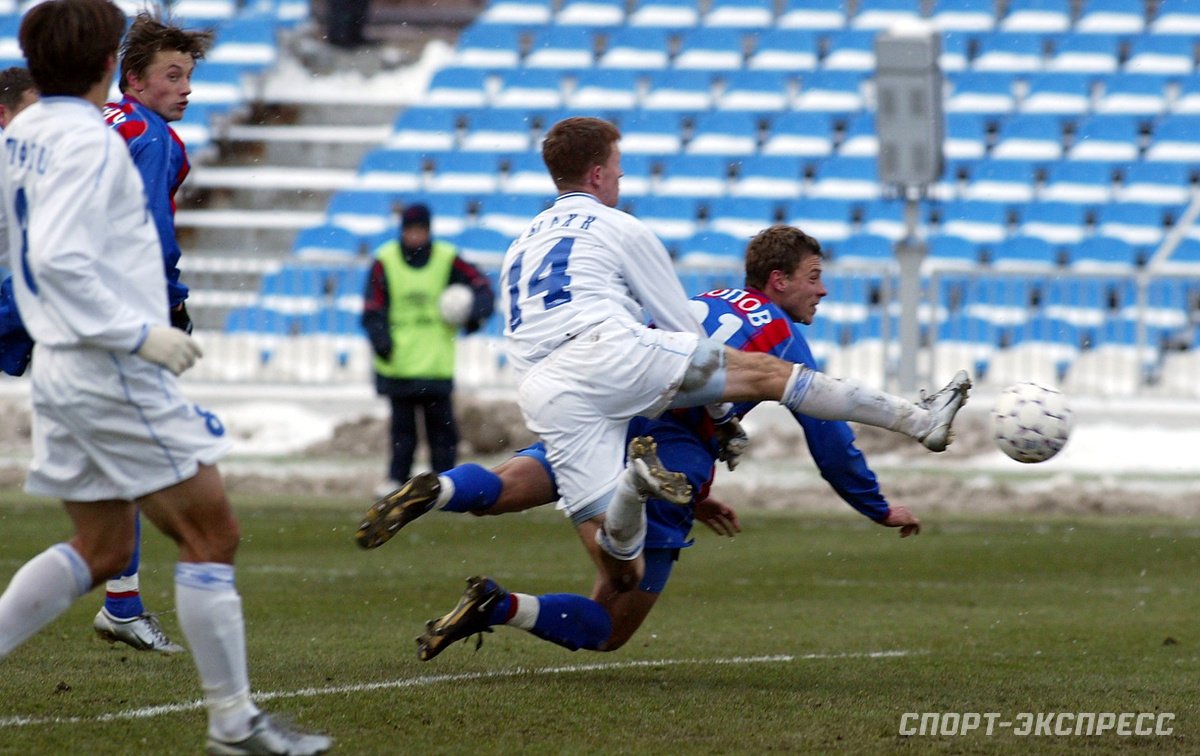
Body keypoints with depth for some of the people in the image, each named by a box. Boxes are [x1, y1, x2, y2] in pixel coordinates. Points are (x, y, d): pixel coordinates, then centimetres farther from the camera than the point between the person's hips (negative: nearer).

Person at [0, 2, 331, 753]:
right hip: (111, 374, -10)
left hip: (63, 368, 10)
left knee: (101, 549, 16)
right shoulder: (87, 141, -17)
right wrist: (140, 333, -23)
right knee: (212, 534, -2)